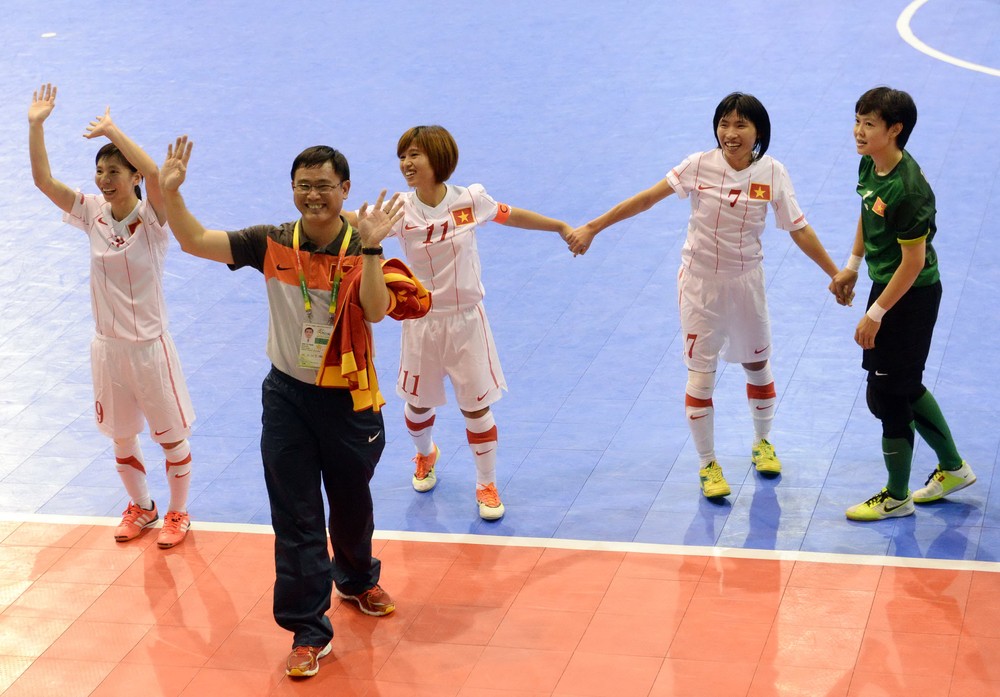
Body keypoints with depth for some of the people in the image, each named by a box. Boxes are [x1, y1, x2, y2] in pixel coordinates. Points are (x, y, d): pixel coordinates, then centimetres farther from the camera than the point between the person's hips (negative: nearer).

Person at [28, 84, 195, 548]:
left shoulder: (151, 216, -16)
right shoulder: (92, 213, -3)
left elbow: (154, 172, -37)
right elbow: (43, 179, -11)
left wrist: (112, 131, -32)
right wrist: (36, 125, -20)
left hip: (150, 346, -4)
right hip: (108, 347, 4)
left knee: (171, 436, 9)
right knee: (121, 437, 18)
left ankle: (178, 513, 29)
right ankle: (140, 507, 39)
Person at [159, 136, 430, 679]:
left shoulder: (361, 249, -11)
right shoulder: (272, 244, -6)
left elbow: (377, 310, -29)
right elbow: (195, 241, -9)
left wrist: (369, 248, -39)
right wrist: (170, 192, -24)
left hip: (348, 399, -1)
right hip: (287, 396, 1)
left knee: (352, 505, 19)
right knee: (295, 519, 1)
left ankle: (357, 580, 49)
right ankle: (308, 631, 10)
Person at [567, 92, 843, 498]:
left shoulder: (772, 174, -11)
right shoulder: (700, 166, -14)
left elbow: (799, 230, -5)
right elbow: (646, 199, -12)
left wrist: (837, 275, -5)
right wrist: (592, 228, -12)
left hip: (746, 281, 2)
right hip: (700, 280, -2)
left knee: (757, 364, 17)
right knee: (701, 373, 1)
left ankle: (762, 442, 42)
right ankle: (708, 465, 17)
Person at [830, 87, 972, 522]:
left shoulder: (907, 189, -29)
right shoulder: (869, 164, -2)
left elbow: (914, 261, -25)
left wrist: (875, 314, -21)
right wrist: (852, 266, 18)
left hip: (910, 296, -9)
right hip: (886, 284, 9)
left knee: (887, 395, 1)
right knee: (906, 387, 22)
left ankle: (896, 498, 18)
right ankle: (953, 468, 40)